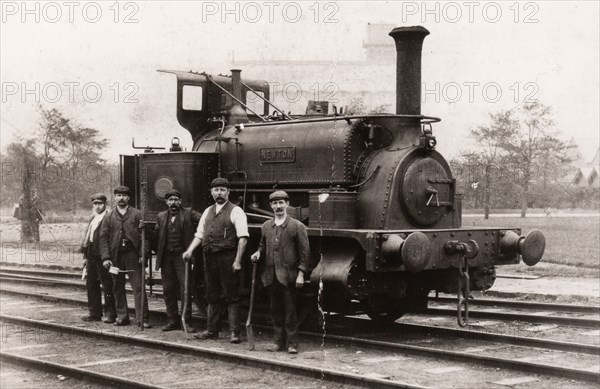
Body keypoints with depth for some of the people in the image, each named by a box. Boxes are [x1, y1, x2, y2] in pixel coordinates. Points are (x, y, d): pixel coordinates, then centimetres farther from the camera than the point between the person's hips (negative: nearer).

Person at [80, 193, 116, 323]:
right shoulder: (93, 219, 19)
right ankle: (95, 313, 19)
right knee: (91, 284, 11)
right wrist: (85, 256, 16)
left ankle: (110, 313, 3)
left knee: (107, 285, -3)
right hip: (91, 257, 9)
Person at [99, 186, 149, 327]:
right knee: (118, 288, 7)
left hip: (132, 254, -3)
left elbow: (144, 236, 1)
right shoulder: (108, 217, 10)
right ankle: (122, 317, 17)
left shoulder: (137, 214, 5)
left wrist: (142, 255, -8)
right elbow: (103, 238, 6)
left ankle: (142, 318, -6)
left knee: (138, 287, -6)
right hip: (115, 256, 3)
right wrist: (105, 257, -4)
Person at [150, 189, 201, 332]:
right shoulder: (161, 217, 14)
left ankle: (187, 322, 1)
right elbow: (155, 237, 17)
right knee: (168, 290, 7)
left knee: (185, 290, -5)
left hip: (182, 256, -4)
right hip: (166, 258, 4)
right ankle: (172, 321, 16)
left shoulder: (189, 213, 2)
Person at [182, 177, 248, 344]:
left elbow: (243, 237, -11)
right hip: (209, 258, 6)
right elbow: (199, 234, 17)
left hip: (227, 258, -6)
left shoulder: (235, 211, -5)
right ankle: (212, 330, 22)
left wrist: (237, 261, -18)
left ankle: (234, 333, 1)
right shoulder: (208, 212, 15)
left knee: (231, 296, -3)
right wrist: (190, 249, 0)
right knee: (212, 296, 13)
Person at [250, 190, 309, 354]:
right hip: (271, 276, 5)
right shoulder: (266, 226, 11)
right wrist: (258, 254, 1)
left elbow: (304, 252, -4)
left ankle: (292, 343, 6)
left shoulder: (297, 226, -2)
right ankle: (279, 342, 19)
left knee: (290, 310, 0)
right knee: (276, 310, 10)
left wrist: (301, 274, -10)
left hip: (289, 276, -5)